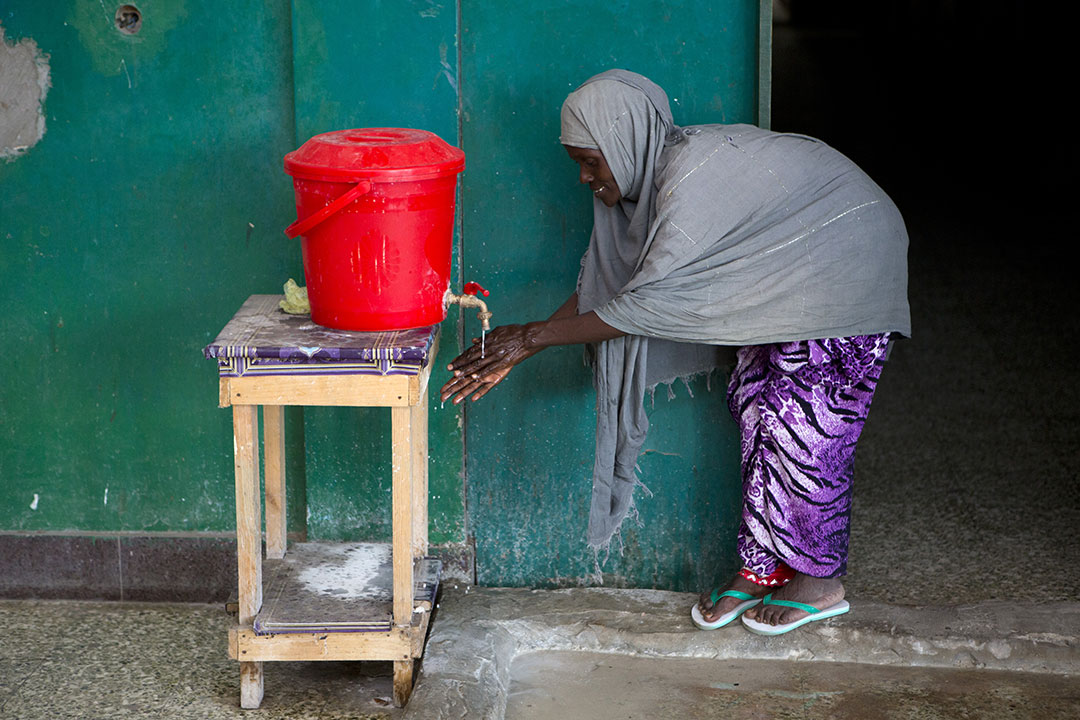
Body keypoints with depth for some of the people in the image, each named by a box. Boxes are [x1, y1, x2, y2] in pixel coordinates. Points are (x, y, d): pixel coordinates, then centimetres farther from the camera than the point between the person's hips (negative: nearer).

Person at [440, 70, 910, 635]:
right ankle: (762, 566, 17)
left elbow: (648, 301, -33)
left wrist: (534, 336, -28)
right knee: (754, 401, 8)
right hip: (790, 276, 9)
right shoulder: (649, 174, -6)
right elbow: (605, 279, -1)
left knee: (805, 427, -7)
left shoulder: (695, 180, -34)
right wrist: (512, 352, -8)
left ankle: (821, 579, 9)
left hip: (847, 271, -9)